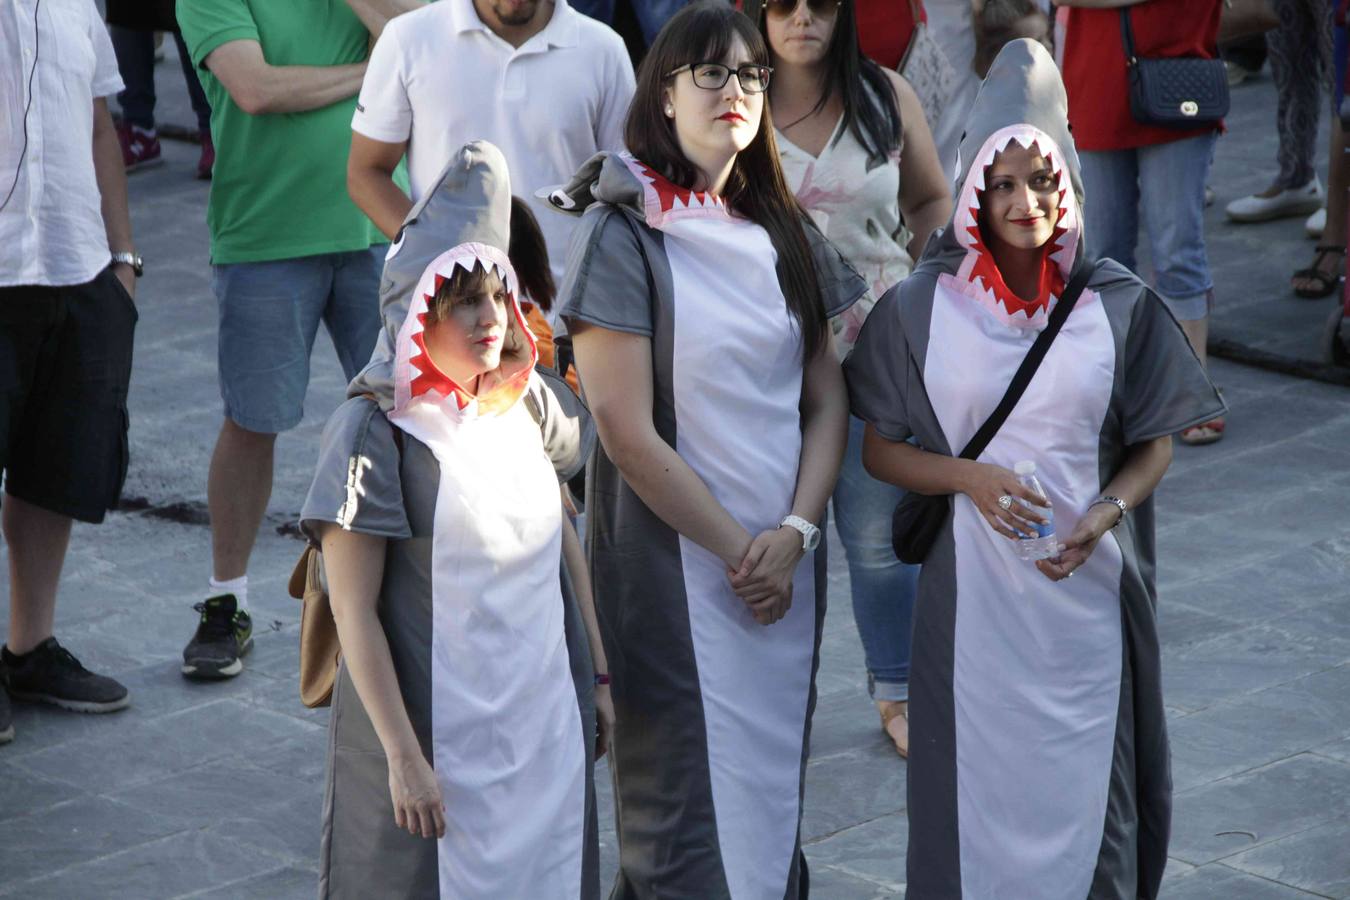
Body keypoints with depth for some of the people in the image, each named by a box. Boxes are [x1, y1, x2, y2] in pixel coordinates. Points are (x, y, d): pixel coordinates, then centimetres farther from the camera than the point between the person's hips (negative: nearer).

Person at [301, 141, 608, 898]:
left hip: (544, 725, 6)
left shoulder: (528, 405, 5)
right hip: (435, 735, -6)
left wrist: (597, 676, 17)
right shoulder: (375, 432, -13)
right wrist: (403, 757, -15)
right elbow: (356, 614, -13)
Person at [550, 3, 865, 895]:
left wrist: (794, 533, -7)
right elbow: (629, 435, -13)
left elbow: (828, 400, 8)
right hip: (675, 558, -6)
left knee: (771, 779, 10)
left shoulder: (785, 234, 10)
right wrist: (737, 549, -10)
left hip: (785, 557, 6)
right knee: (693, 792, -3)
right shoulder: (621, 236, -9)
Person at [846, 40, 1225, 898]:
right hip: (973, 591, -1)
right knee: (979, 775, 3)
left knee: (1086, 776, 5)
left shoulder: (1119, 304, 0)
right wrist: (970, 478, -14)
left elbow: (1155, 443, 7)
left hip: (1089, 590, 1)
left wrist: (1103, 514, -12)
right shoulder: (920, 309, -1)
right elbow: (880, 448, 4)